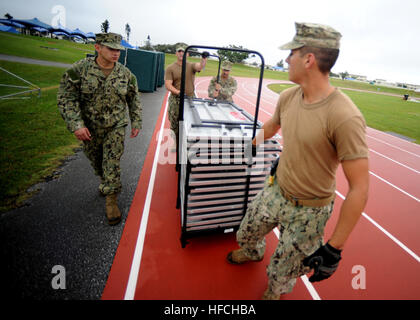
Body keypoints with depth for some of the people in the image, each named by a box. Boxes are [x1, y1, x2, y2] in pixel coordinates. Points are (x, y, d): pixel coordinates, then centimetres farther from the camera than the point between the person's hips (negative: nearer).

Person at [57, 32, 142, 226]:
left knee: (112, 164, -6)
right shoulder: (80, 69, -10)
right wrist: (76, 125, -19)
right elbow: (66, 98, -10)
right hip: (89, 128, 1)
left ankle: (111, 200, 8)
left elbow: (134, 100, 6)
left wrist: (136, 123, 3)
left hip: (116, 127, -1)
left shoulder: (125, 74, -4)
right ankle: (106, 182, 48)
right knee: (96, 162, 17)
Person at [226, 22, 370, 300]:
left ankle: (275, 292, 55)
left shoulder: (345, 117, -29)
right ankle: (254, 253, 65)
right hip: (275, 191, 6)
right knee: (246, 235, 27)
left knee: (281, 276, 16)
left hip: (308, 212, -5)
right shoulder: (288, 97, -6)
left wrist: (334, 249, -19)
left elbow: (359, 189, -24)